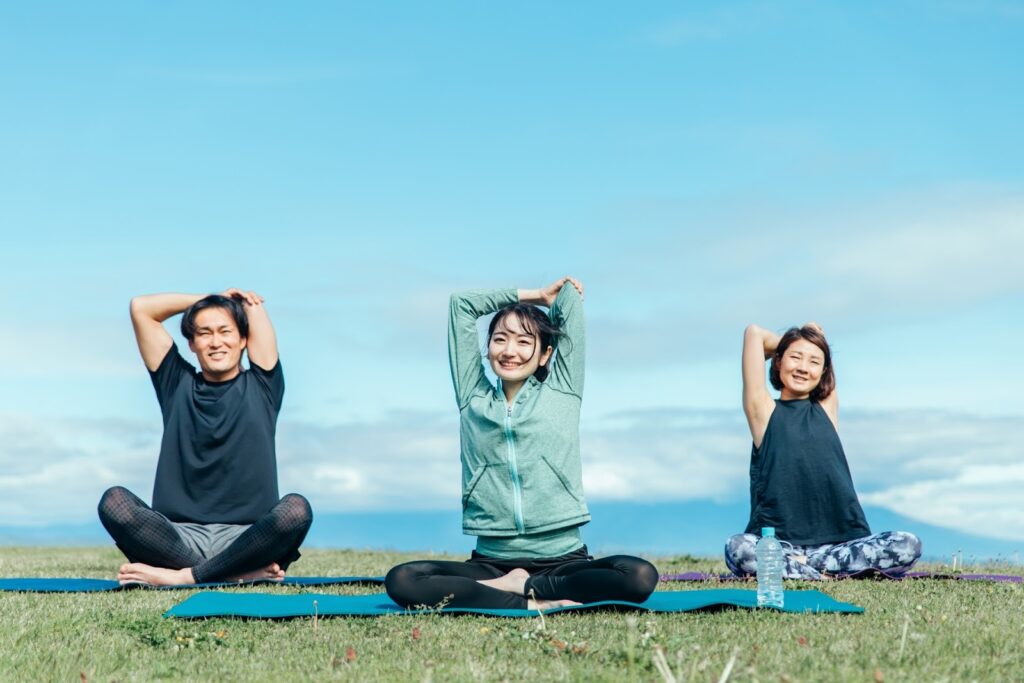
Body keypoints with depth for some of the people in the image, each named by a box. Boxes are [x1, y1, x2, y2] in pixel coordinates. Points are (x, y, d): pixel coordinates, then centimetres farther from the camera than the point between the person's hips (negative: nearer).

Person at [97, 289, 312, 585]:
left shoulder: (260, 386, 14)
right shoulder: (178, 385, 17)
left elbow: (252, 303, 13)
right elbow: (141, 308, 16)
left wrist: (241, 301, 33)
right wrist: (209, 299, 23)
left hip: (247, 538, -1)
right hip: (180, 536, 1)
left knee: (295, 509, -32)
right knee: (114, 501, -26)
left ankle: (183, 576, -29)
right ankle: (242, 573, -31)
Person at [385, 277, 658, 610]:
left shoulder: (561, 390, 10)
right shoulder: (474, 398, 13)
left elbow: (571, 294, 13)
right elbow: (462, 304, 17)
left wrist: (551, 298, 33)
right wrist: (534, 295, 25)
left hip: (563, 559, -1)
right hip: (491, 561, 1)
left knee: (640, 576, -30)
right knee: (401, 581, -25)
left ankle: (518, 586, -18)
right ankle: (533, 603, -25)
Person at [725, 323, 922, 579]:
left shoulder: (826, 409, 16)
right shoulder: (765, 412, 7)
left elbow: (815, 330, 22)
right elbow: (755, 333, 7)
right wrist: (783, 346, 25)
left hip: (838, 544, 4)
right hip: (777, 546, -4)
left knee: (908, 545, -22)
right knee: (738, 548, -37)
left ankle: (793, 567, -20)